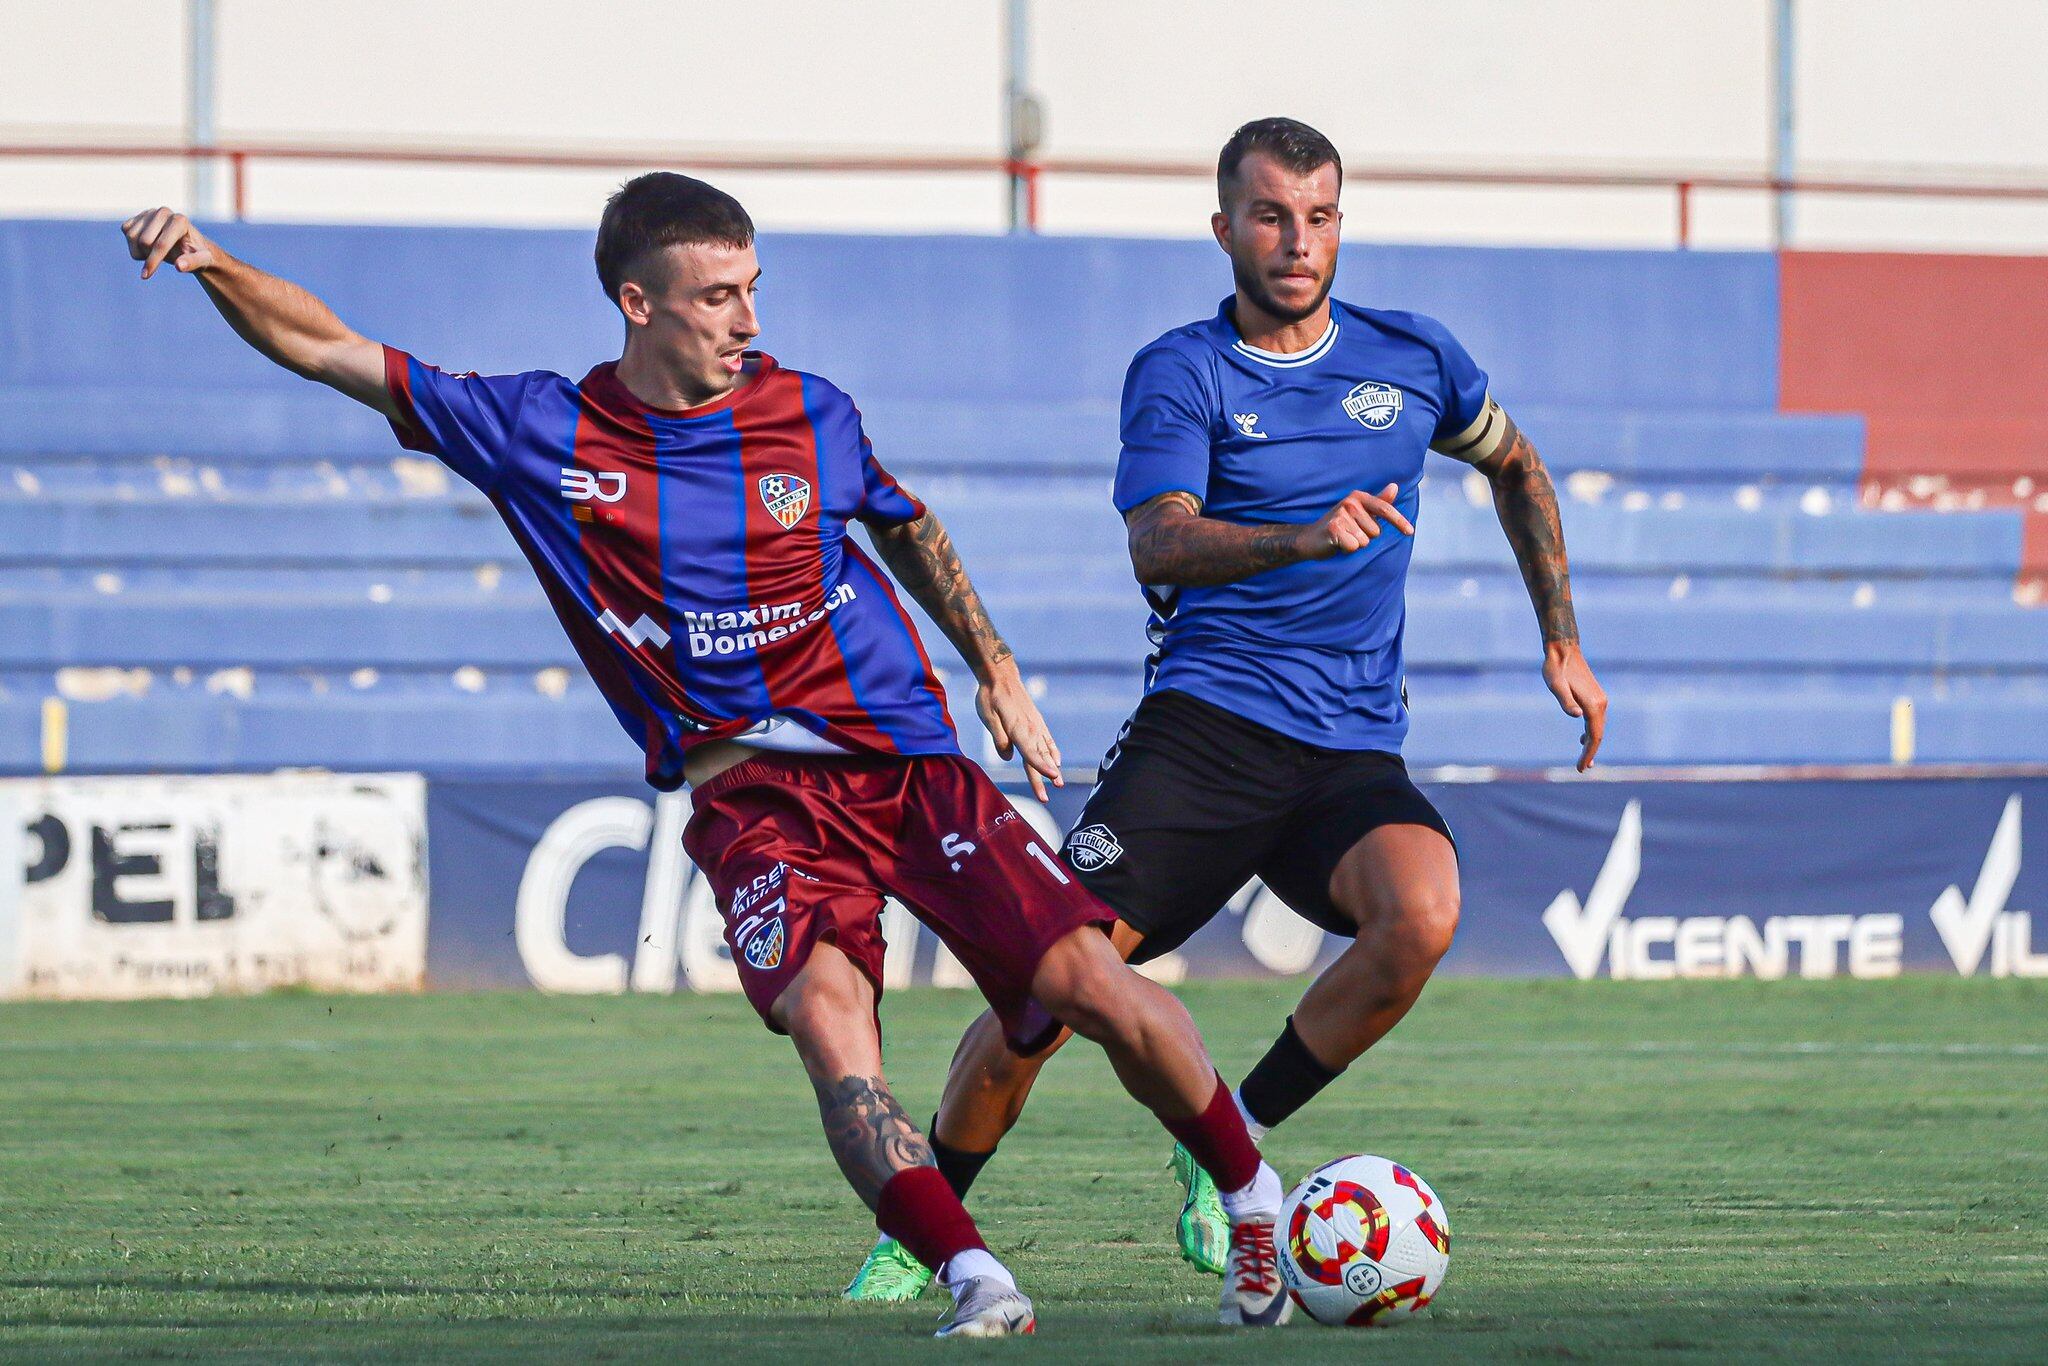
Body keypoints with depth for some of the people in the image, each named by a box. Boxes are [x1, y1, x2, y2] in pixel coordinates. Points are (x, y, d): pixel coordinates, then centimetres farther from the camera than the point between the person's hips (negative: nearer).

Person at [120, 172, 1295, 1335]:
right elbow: (330, 353, 3)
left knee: (1090, 980, -13)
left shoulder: (808, 414, 3)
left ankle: (1254, 1198, 10)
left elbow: (908, 527, 24)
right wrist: (211, 263, -11)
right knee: (823, 1004, -30)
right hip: (752, 792, -1)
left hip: (908, 758, 1)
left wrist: (998, 671, 23)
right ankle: (974, 1280, -35)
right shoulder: (540, 434, -1)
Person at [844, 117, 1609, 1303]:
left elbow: (1516, 467, 30)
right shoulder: (1181, 373, -1)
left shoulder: (1414, 359, 10)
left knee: (1421, 915, -29)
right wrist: (1307, 537, -35)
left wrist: (1564, 644, 24)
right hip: (1206, 726, -2)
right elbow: (1161, 547, -17)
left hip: (1354, 750, 2)